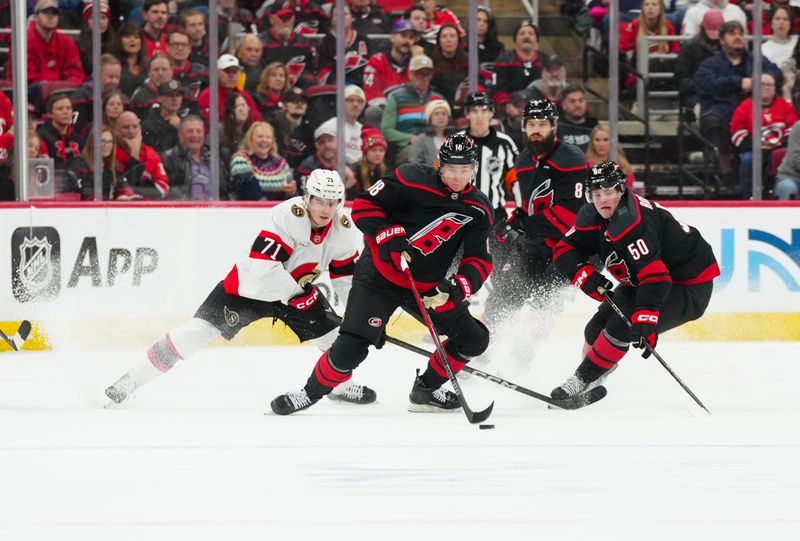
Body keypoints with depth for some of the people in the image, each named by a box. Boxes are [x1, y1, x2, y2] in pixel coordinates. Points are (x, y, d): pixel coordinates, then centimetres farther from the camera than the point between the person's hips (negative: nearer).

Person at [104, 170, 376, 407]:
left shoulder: (343, 229, -10)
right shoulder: (287, 216, -31)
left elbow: (347, 276, 3)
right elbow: (262, 268, -36)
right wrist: (298, 294, -34)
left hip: (297, 287, 6)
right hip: (251, 282, -6)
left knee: (331, 330, -5)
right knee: (201, 328, -17)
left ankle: (340, 384, 26)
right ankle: (132, 379, -15)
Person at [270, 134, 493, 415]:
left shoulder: (478, 209, -4)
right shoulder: (412, 179, -16)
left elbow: (480, 261, -7)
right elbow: (364, 205, -12)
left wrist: (458, 286, -25)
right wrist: (388, 236, -25)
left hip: (429, 285, 5)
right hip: (380, 274, -5)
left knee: (474, 338, 1)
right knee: (351, 348, -16)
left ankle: (425, 391, 17)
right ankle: (312, 392, 7)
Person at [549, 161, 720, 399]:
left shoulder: (633, 223, -33)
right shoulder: (593, 216, -6)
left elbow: (655, 276, -39)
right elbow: (564, 250, -3)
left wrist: (645, 319, -48)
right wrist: (585, 275, -23)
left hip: (689, 288, -9)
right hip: (638, 281, 9)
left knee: (621, 327, -23)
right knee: (598, 328, 1)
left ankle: (582, 381, -9)